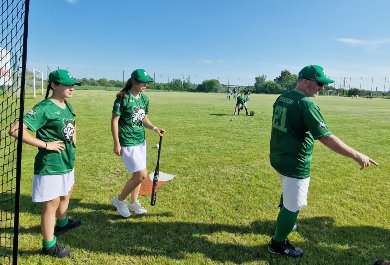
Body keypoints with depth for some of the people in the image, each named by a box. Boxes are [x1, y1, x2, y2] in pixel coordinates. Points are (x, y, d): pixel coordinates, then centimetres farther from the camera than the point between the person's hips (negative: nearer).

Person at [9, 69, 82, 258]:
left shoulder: (67, 106, 6)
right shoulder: (44, 108, -20)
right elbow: (15, 130, -27)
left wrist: (73, 140, 11)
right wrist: (46, 144, -24)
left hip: (67, 161, 9)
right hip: (50, 165, -9)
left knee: (66, 194, 27)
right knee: (51, 204, 5)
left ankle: (62, 223, 54)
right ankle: (49, 246, 23)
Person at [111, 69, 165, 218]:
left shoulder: (144, 98, 6)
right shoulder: (123, 98, -14)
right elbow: (114, 121, -12)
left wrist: (154, 128, 0)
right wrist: (116, 144, -14)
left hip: (141, 141, 7)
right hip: (127, 143, -7)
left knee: (138, 174, 13)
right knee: (141, 175, -9)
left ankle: (133, 203, 32)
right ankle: (119, 200, 13)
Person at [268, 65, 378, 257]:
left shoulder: (281, 98, 4)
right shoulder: (306, 104, -22)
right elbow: (326, 138, -24)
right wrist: (357, 155, -18)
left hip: (277, 158, 9)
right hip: (294, 164, -9)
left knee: (288, 192, 31)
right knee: (293, 205, 8)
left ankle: (284, 223, 53)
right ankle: (278, 243, 24)